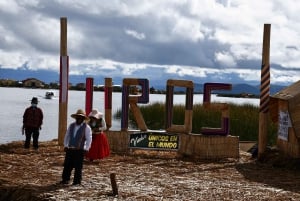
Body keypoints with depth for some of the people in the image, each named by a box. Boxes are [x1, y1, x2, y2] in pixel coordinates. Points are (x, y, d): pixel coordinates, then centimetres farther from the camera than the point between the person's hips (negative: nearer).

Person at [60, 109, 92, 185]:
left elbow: (89, 139, -3)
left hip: (80, 150, -4)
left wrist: (86, 149, -9)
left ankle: (77, 181, 8)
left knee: (78, 166, -1)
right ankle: (65, 179, 14)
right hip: (70, 149, 4)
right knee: (67, 165, 5)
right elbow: (67, 136, 18)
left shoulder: (86, 127, -2)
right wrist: (65, 145, 11)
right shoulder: (71, 125, 11)